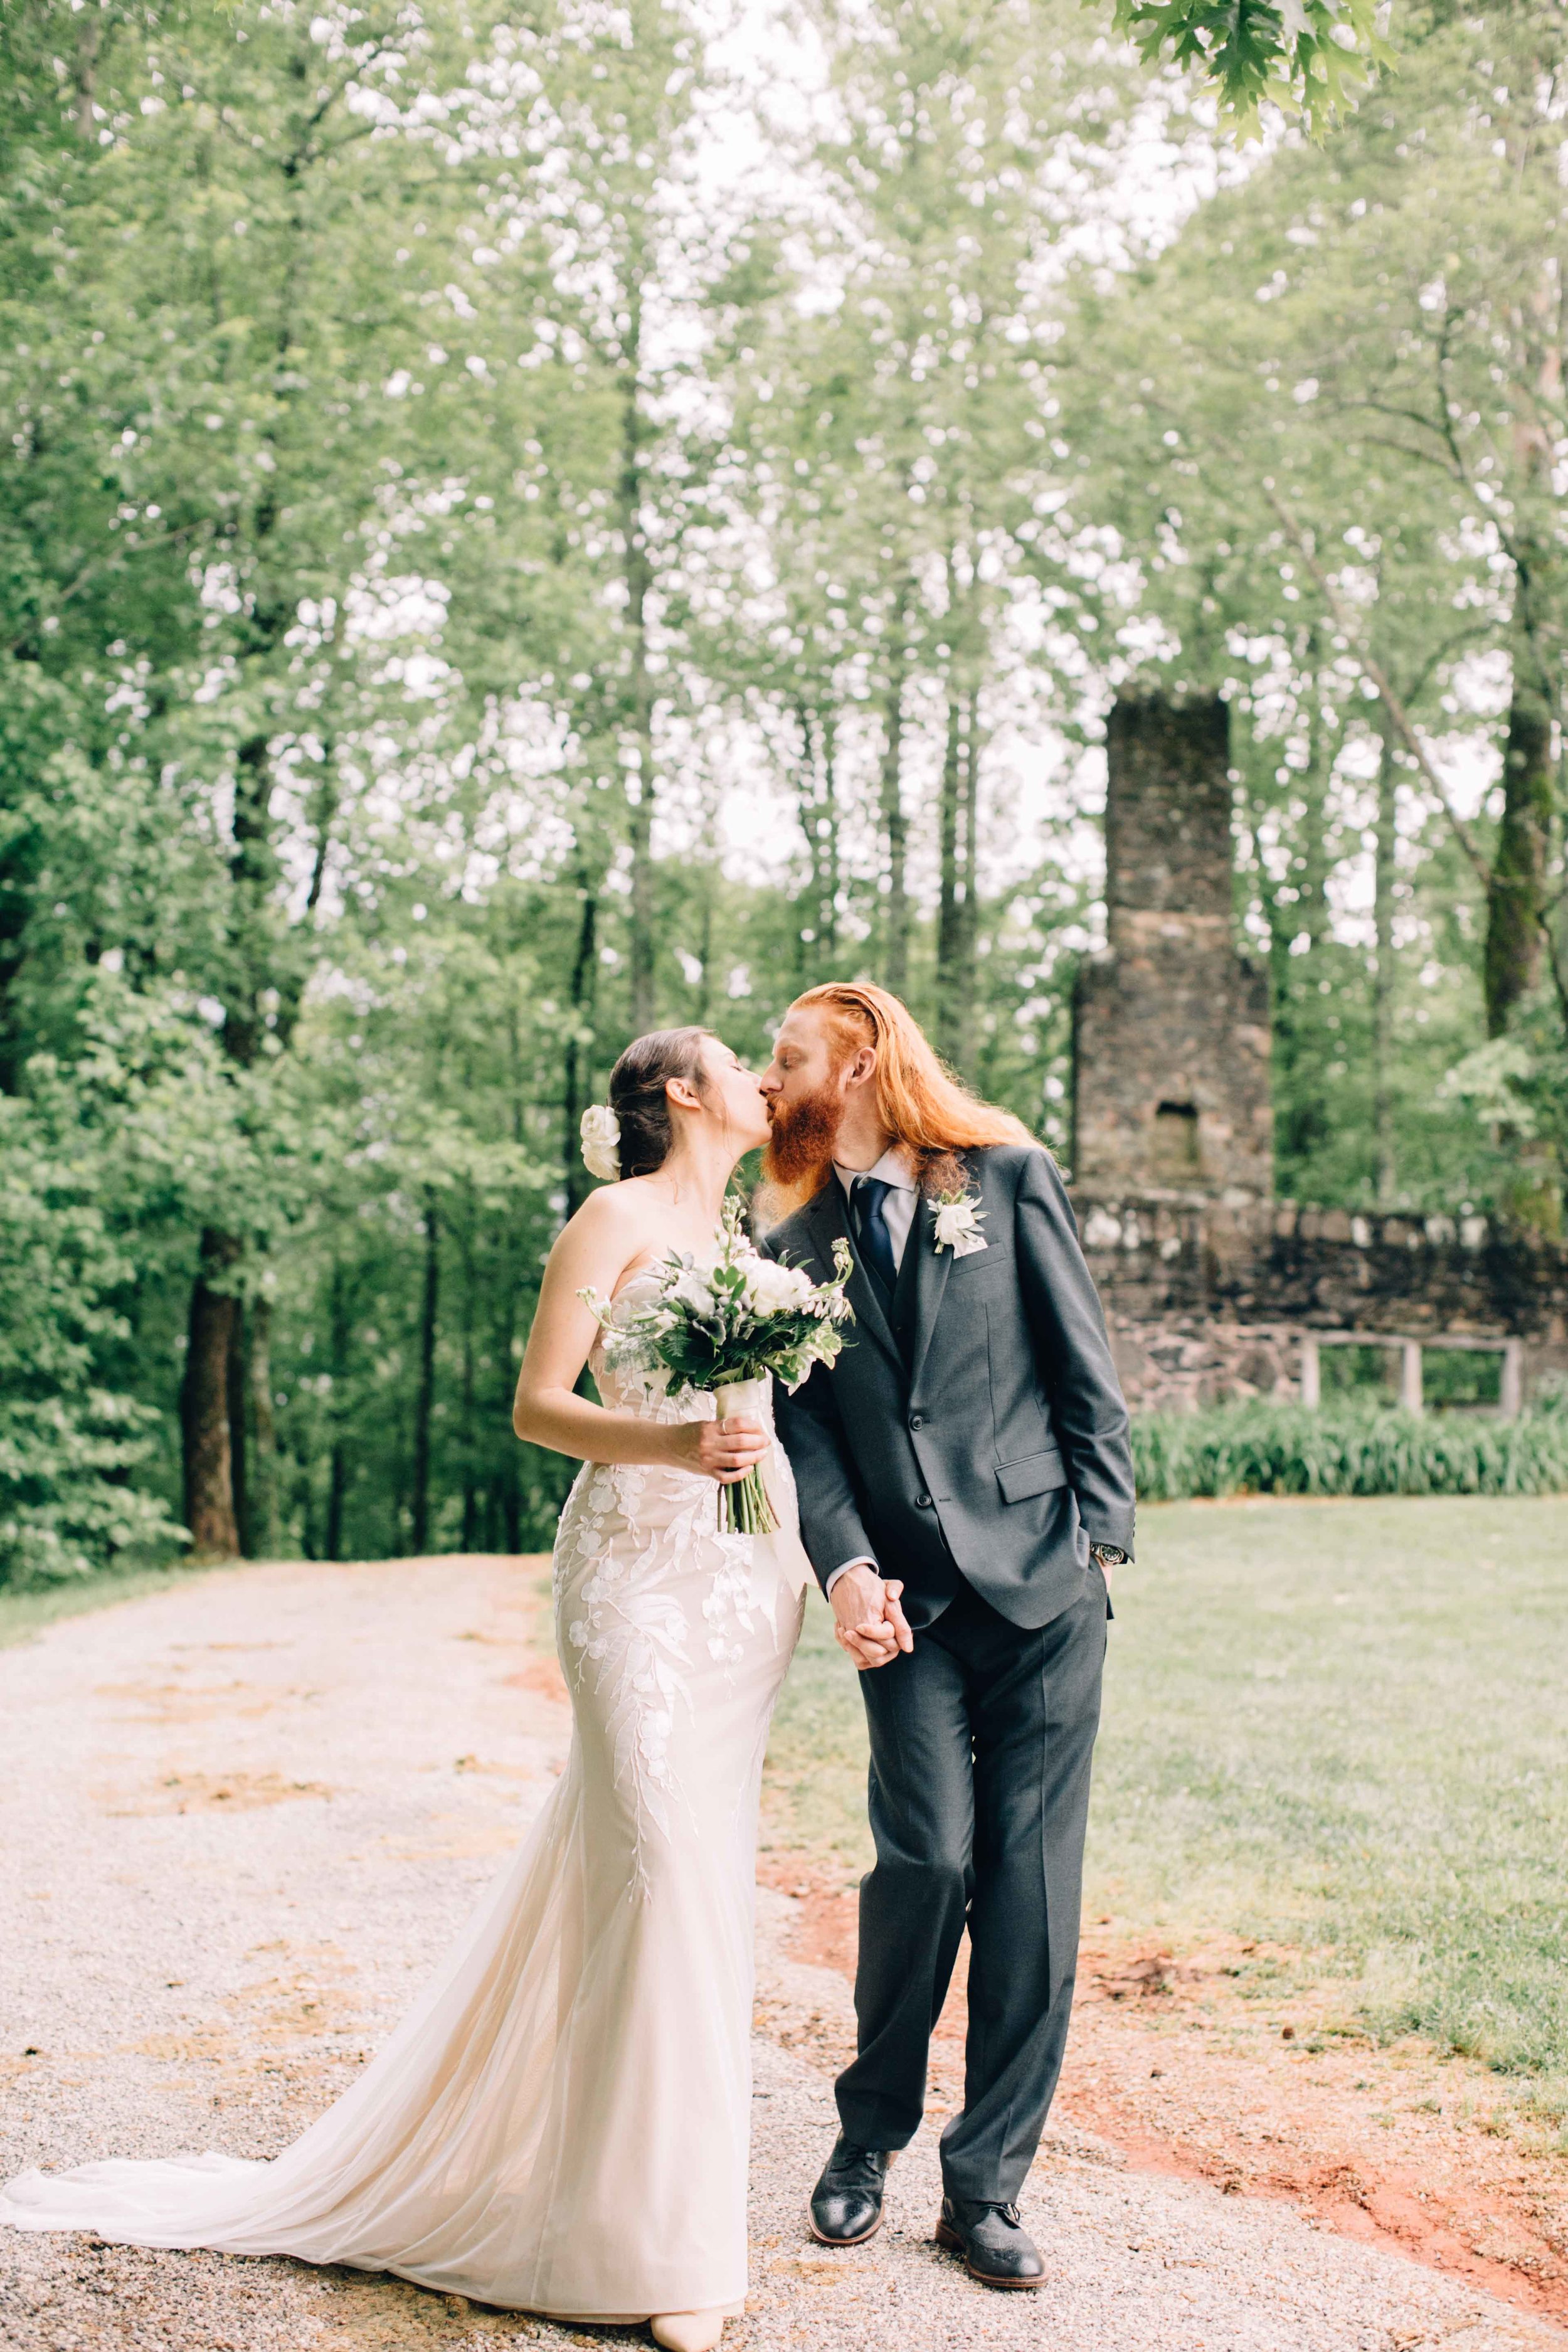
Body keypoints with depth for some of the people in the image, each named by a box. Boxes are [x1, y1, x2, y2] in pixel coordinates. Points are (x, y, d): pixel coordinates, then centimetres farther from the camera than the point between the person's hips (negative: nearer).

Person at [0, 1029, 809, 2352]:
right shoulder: (620, 1217, -4)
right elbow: (536, 1406, -8)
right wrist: (669, 1443, -23)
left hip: (748, 1585, 7)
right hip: (643, 1568, -7)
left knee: (708, 1871, 8)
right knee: (660, 1871, -11)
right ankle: (650, 2243, -2)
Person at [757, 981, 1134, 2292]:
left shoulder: (1008, 1178, 5)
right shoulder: (795, 1250, 12)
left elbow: (1088, 1373, 4)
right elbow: (805, 1426, 5)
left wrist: (1101, 1539, -3)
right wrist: (845, 1568, -11)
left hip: (1042, 1580, -1)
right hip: (910, 1598, 1)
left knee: (1031, 1875, -1)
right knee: (929, 1854, -9)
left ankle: (987, 2186, 10)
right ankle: (870, 2136, 14)